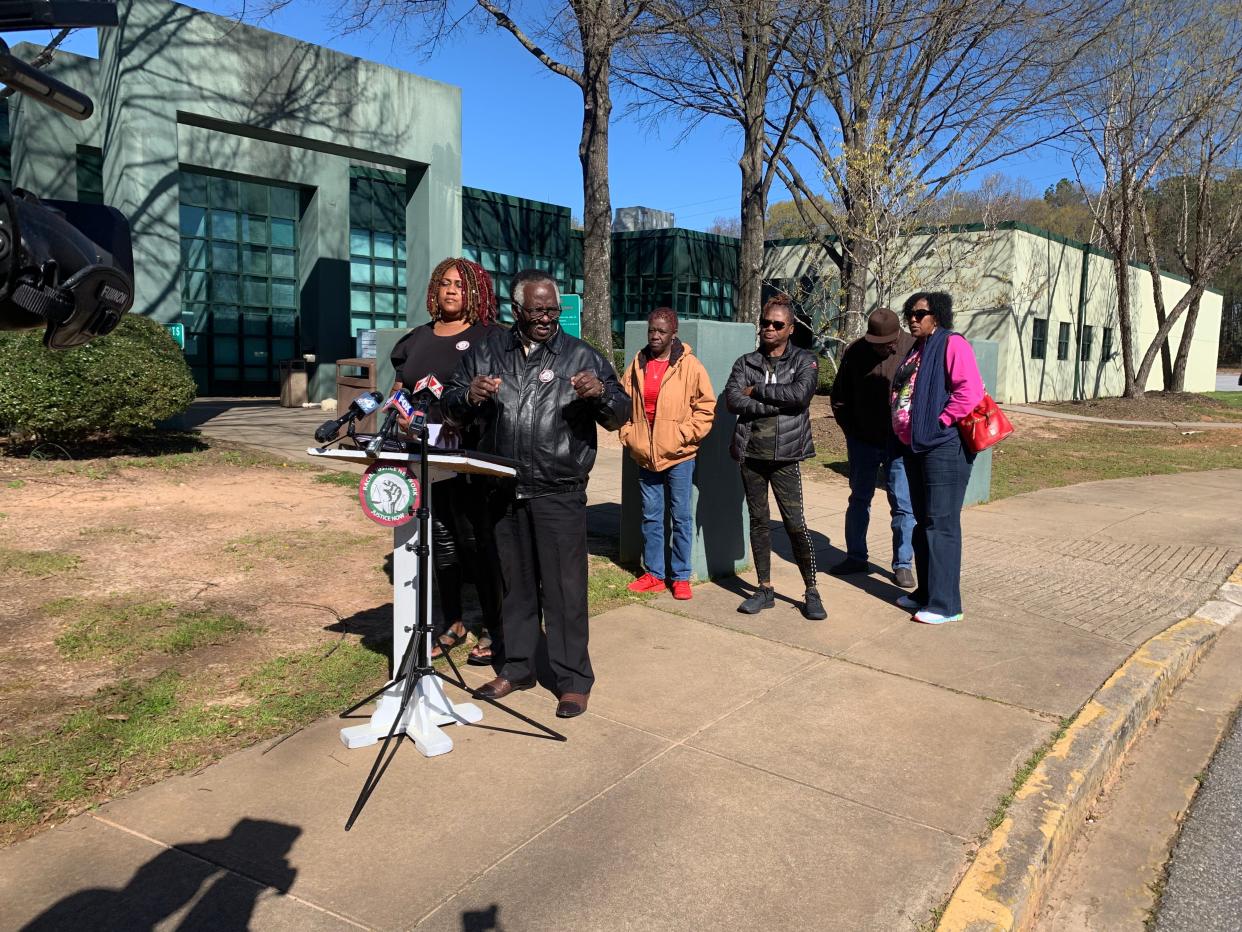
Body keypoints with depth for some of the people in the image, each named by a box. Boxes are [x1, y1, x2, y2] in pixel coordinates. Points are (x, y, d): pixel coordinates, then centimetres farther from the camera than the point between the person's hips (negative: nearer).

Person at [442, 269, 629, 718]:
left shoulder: (581, 356, 3)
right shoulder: (486, 353, 11)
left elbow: (620, 415, 1)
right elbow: (451, 405, 11)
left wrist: (601, 394, -21)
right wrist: (469, 395, -12)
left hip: (559, 494, -3)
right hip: (503, 491, 3)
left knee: (564, 588, -1)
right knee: (516, 583, 14)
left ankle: (574, 680, 12)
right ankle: (517, 668, 29)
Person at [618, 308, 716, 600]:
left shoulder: (690, 366, -7)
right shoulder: (638, 364, 5)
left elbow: (706, 407, -5)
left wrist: (685, 435, -12)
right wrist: (628, 434, 3)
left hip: (678, 455, -4)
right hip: (645, 455, 4)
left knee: (681, 517, 5)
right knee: (650, 517, 12)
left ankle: (681, 577, 16)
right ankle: (654, 574, 23)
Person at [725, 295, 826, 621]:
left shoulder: (804, 361, 3)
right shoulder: (746, 362, 10)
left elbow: (800, 394, -17)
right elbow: (732, 399, -7)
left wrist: (756, 391, -10)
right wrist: (778, 404, -14)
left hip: (785, 454, -3)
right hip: (751, 452, 3)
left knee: (795, 524, -5)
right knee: (758, 521, 9)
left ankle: (811, 592, 7)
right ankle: (765, 589, 19)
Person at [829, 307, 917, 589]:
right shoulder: (854, 352, -3)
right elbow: (839, 397, 8)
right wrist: (850, 430, 2)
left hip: (900, 442, -2)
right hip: (863, 440, 3)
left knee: (903, 504, 2)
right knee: (859, 499, 12)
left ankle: (903, 564, 13)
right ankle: (856, 557, 26)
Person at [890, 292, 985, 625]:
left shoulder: (952, 344, -10)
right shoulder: (917, 350, 18)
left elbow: (971, 391, -22)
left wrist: (940, 422, -18)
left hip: (943, 447, -10)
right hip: (914, 447, 10)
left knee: (941, 524, -7)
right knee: (923, 521, 15)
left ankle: (945, 604, -2)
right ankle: (926, 592, 26)